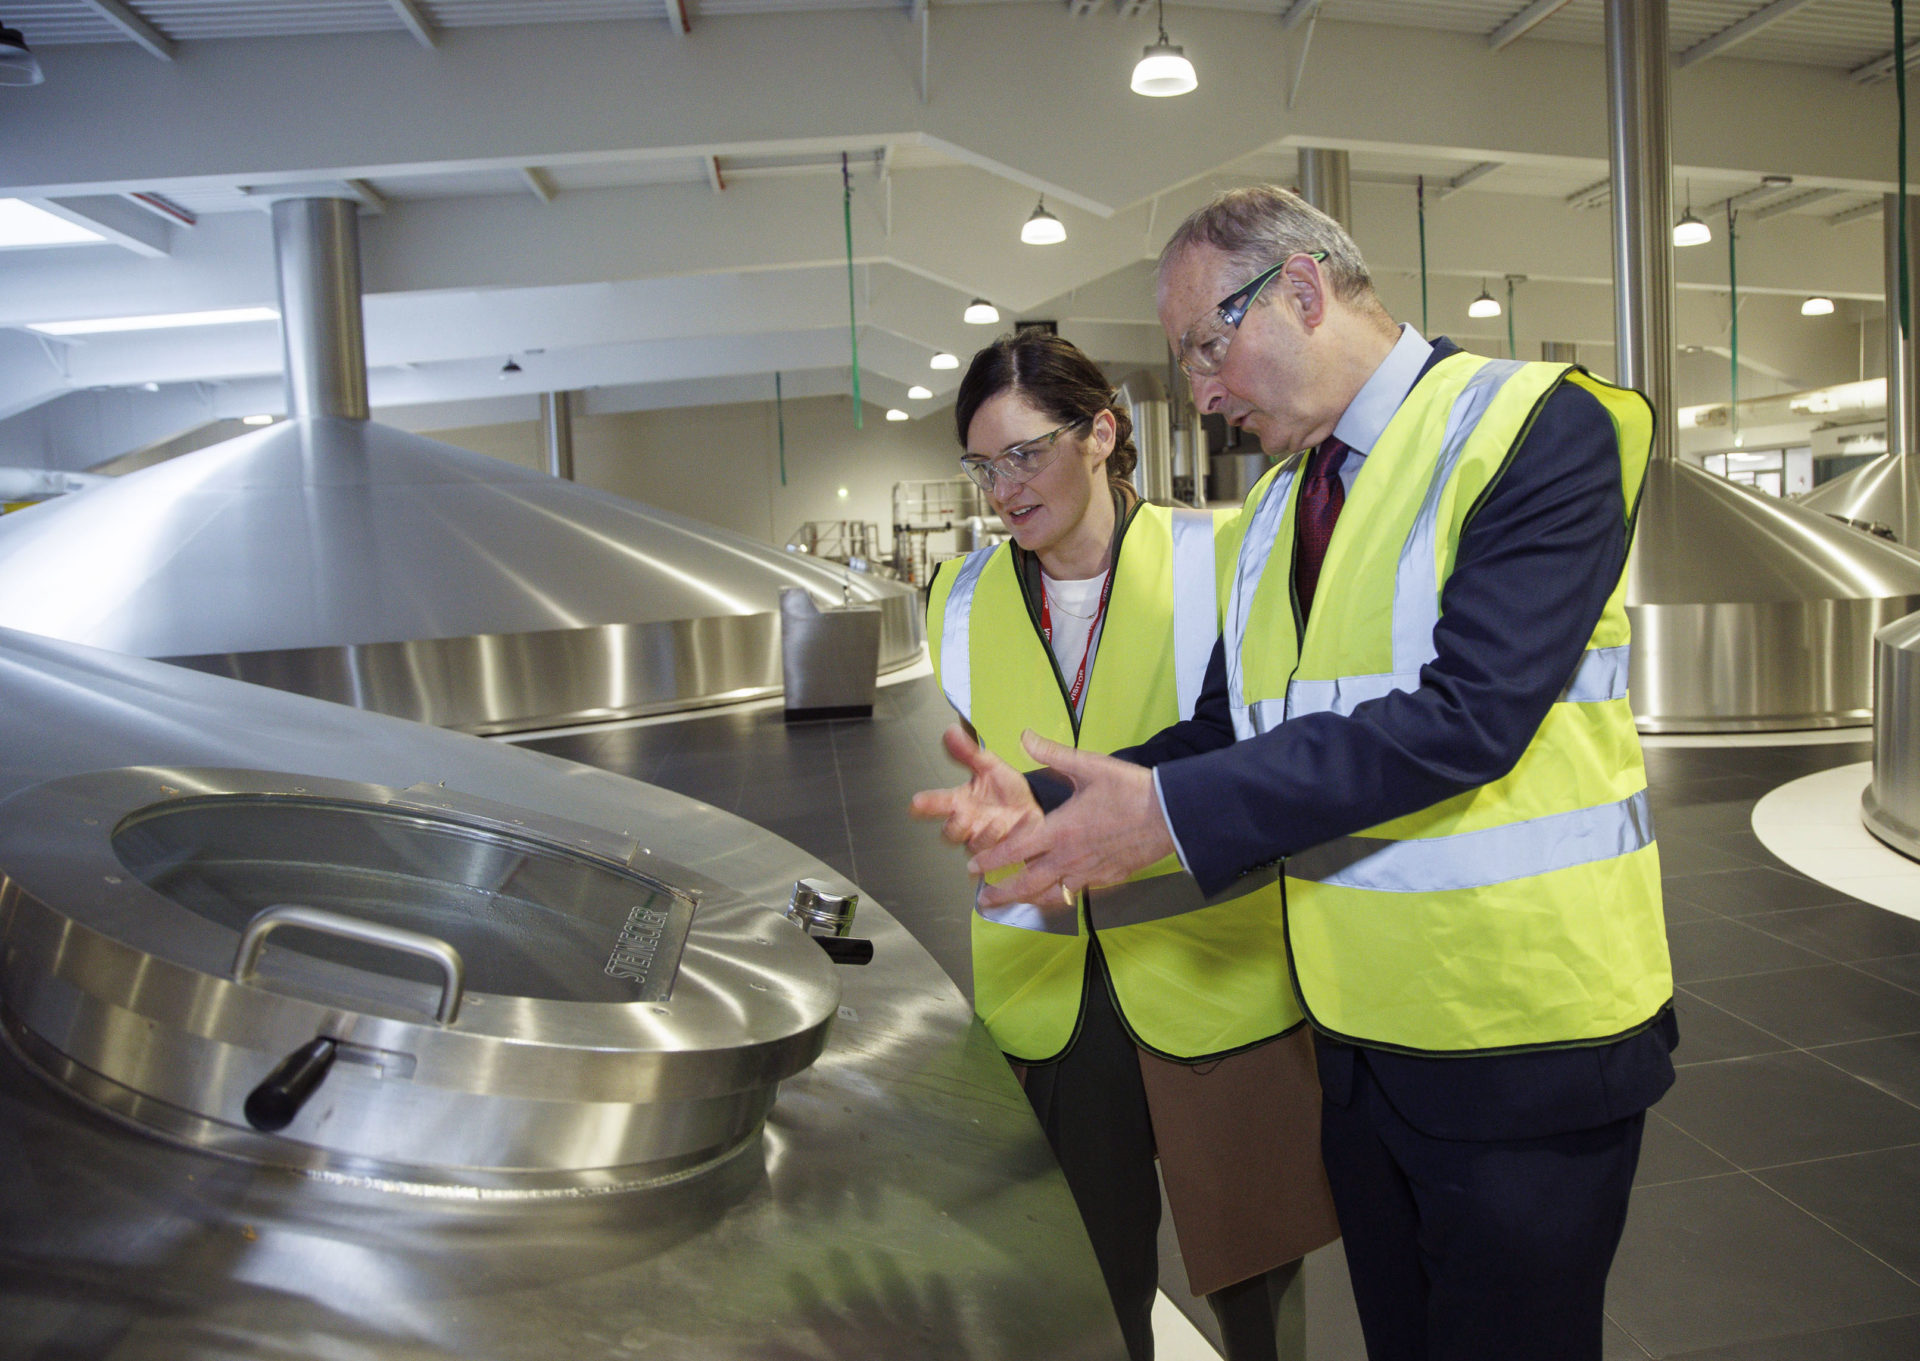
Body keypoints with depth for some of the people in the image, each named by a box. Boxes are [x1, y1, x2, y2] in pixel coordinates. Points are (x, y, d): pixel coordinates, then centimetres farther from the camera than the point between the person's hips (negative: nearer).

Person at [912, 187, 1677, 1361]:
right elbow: (1228, 732, 10)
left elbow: (1469, 716, -25)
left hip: (1522, 1043, -6)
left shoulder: (1539, 426, -13)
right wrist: (1043, 809, -7)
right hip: (1361, 1033, 7)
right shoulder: (1278, 505, 10)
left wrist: (1172, 812, -26)